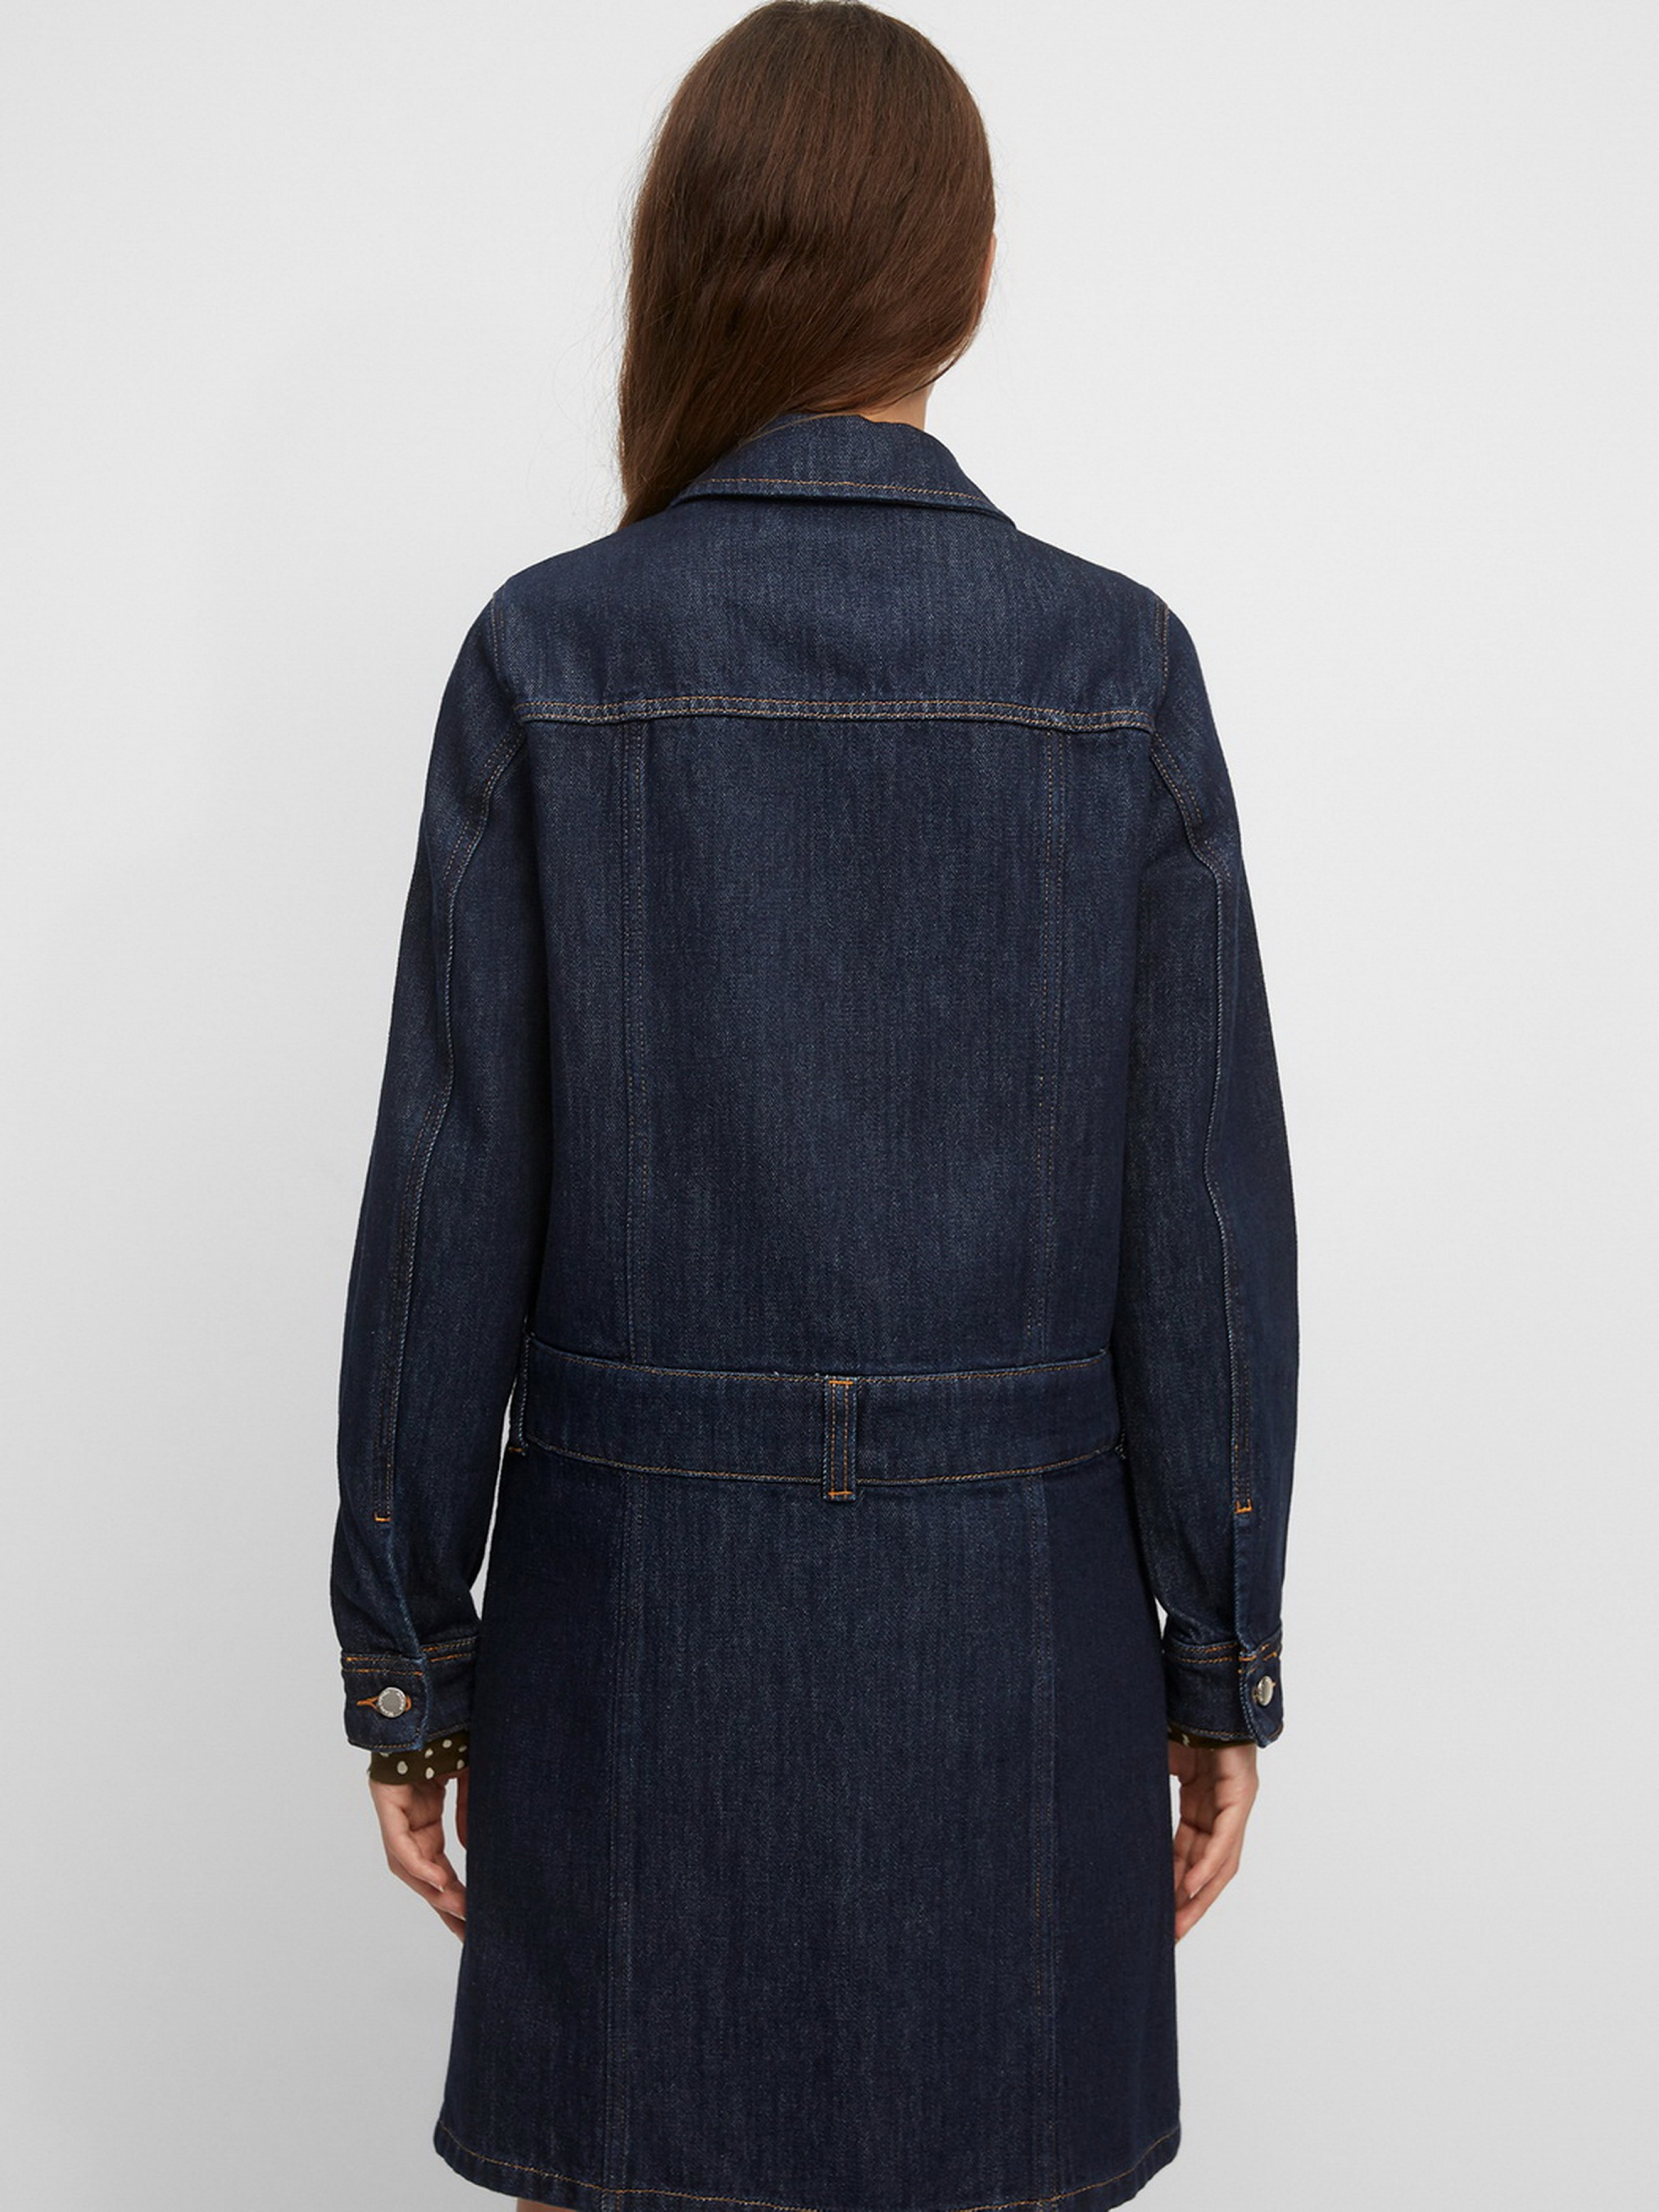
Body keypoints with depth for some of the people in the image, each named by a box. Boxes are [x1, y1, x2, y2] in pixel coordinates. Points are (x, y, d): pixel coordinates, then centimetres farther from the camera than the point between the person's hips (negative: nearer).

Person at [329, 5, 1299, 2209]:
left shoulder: (550, 654, -8)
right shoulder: (1117, 664, -6)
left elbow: (453, 1202, -7)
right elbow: (1204, 1206, -6)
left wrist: (403, 1662, 3)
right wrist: (1224, 1662, 4)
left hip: (639, 1597, 0)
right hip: (1008, 1606, 1)